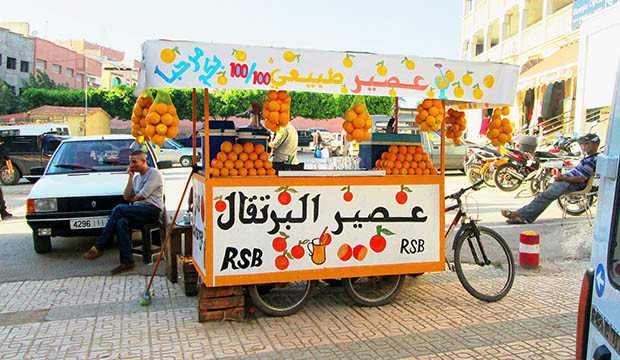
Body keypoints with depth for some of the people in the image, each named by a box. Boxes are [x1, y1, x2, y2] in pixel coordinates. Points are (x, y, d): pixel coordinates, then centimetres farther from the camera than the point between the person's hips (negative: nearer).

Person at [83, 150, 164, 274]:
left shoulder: (154, 174, -3)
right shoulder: (137, 177, 24)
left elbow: (142, 196, -11)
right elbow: (126, 197, 13)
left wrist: (131, 198, 9)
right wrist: (130, 177, 9)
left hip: (152, 209, -7)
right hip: (139, 210, 7)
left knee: (118, 209, -25)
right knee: (121, 223, -26)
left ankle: (98, 247, -18)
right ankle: (127, 262, -28)